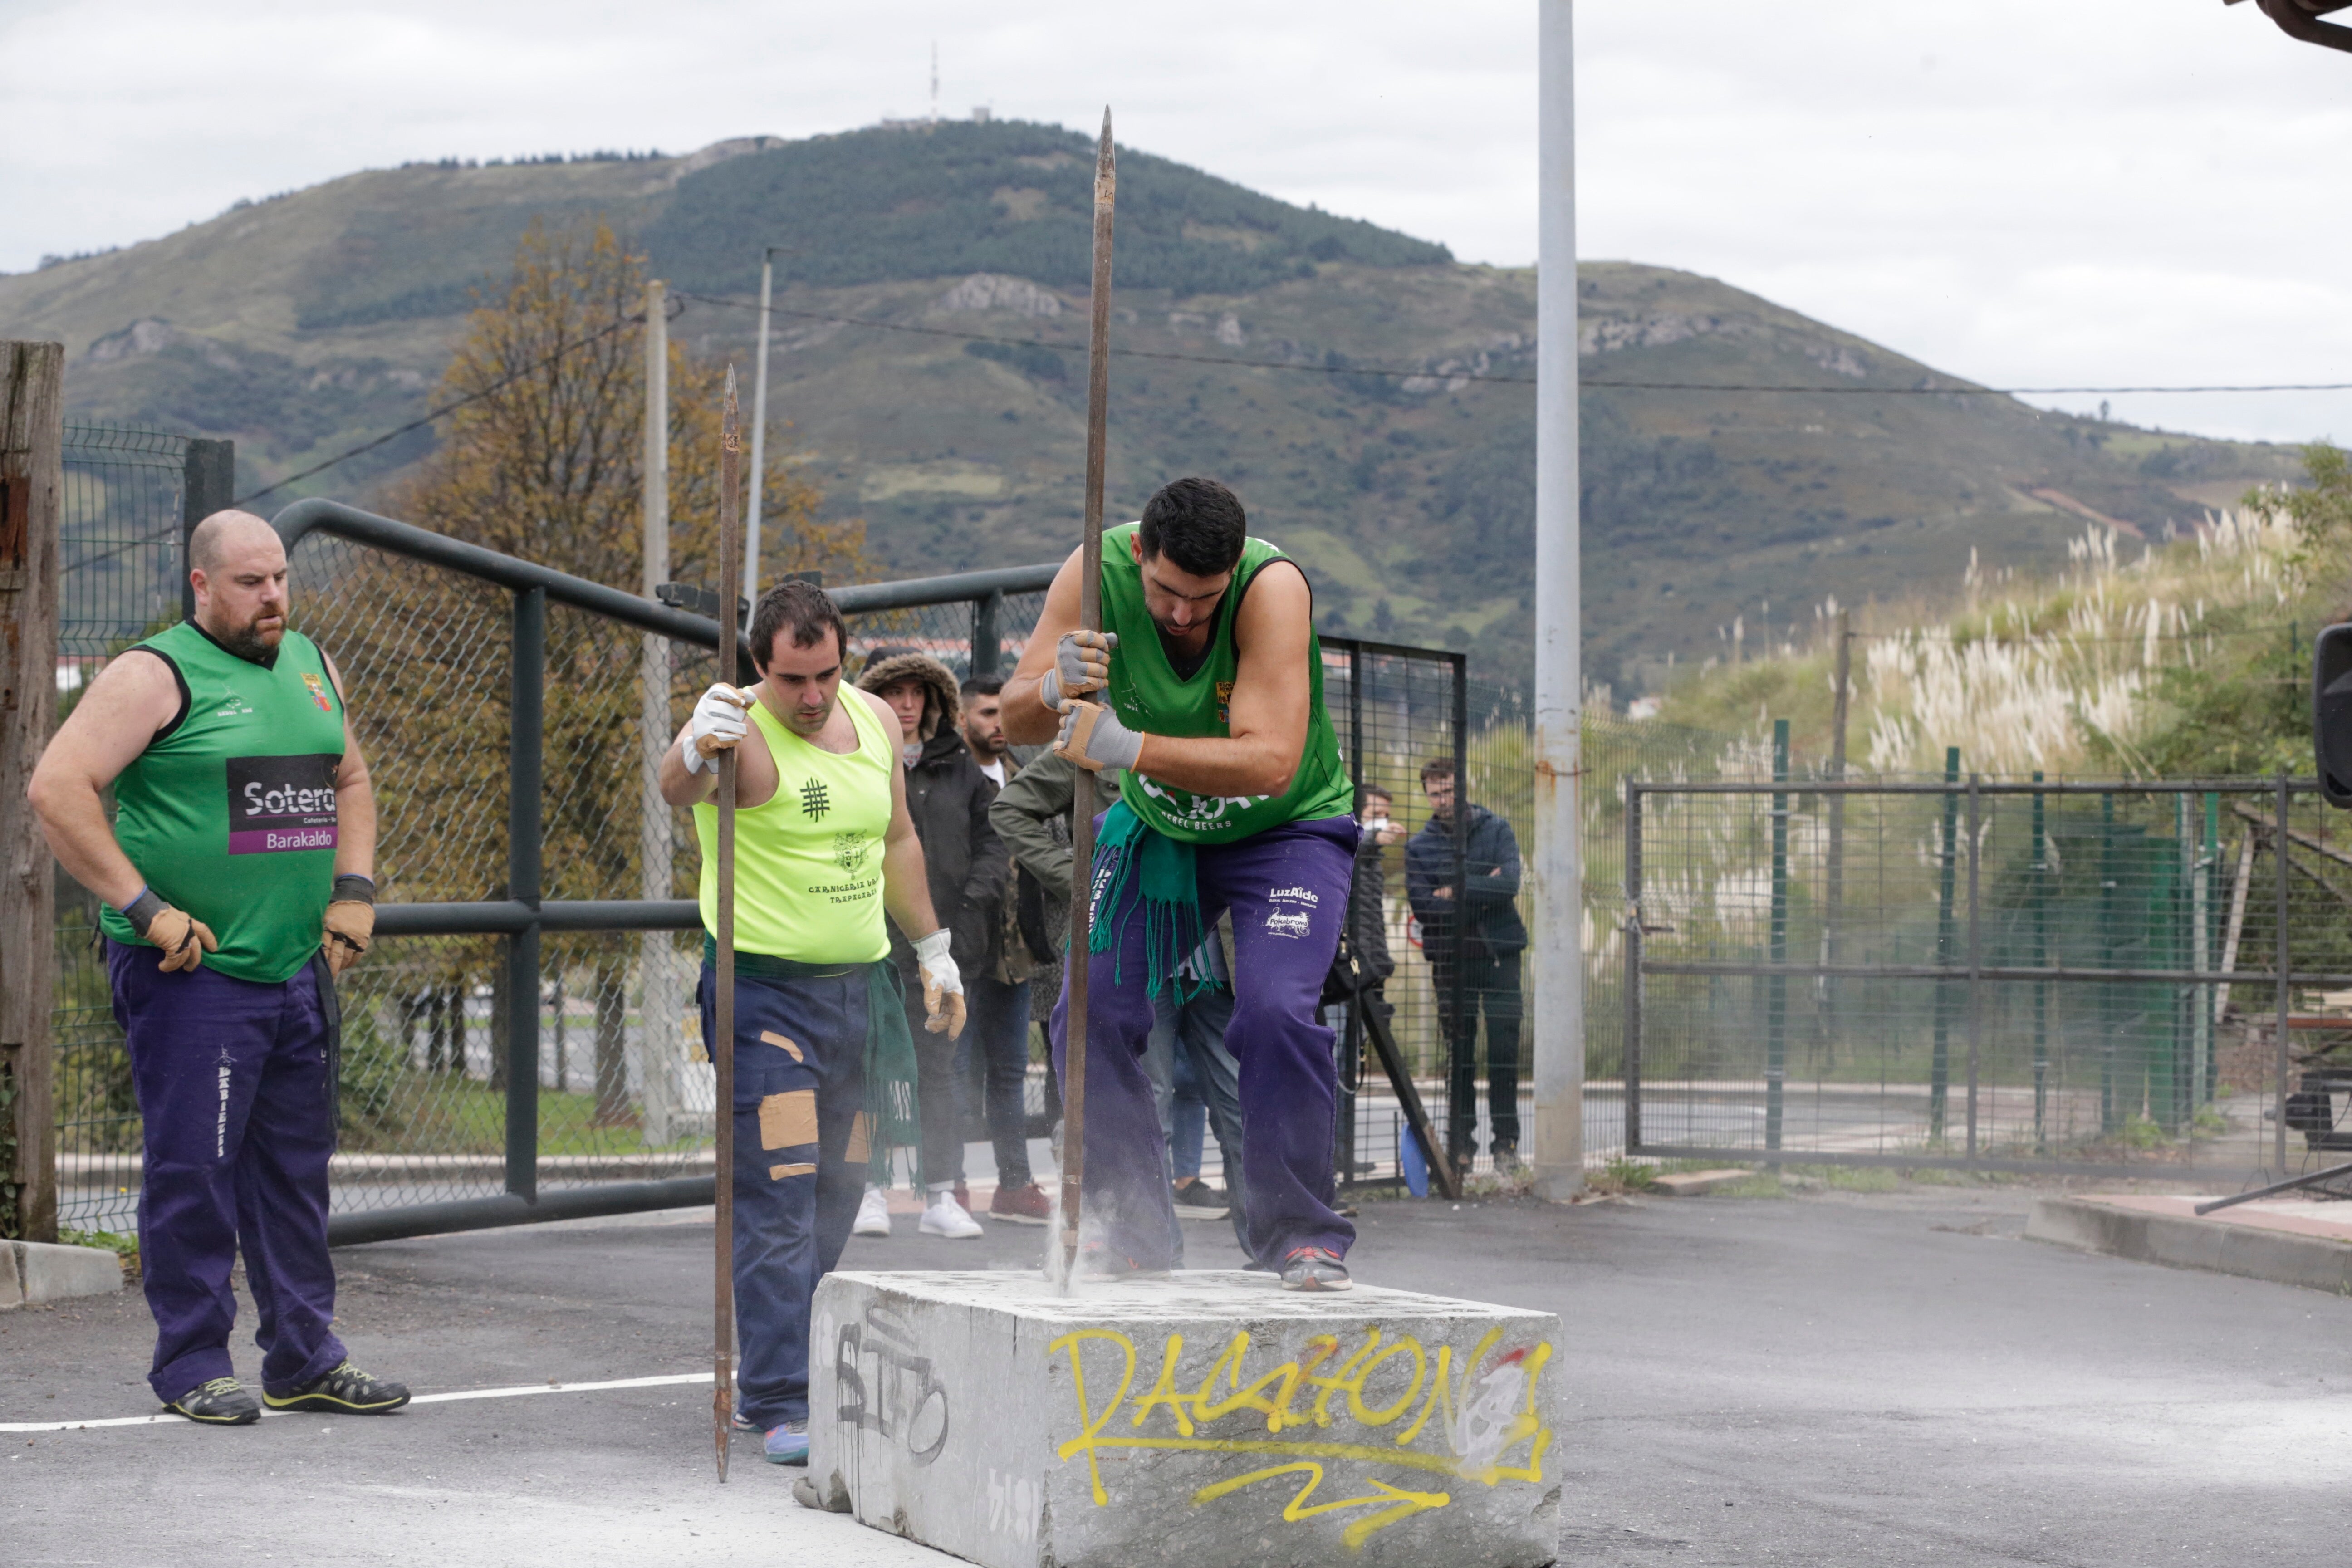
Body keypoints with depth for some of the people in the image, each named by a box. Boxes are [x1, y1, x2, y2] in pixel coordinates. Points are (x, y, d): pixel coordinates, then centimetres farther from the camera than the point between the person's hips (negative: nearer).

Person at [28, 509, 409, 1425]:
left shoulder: (309, 666, 15)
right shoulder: (157, 676, -8)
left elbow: (349, 780, 27)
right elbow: (58, 790, -16)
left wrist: (354, 888, 11)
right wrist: (143, 909, -17)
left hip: (300, 968, 7)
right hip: (193, 974, -7)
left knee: (297, 1169, 11)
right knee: (193, 1171, -4)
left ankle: (306, 1360, 18)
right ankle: (193, 1367, 4)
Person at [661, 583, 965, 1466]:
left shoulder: (875, 721, 6)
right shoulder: (744, 734, -16)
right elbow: (676, 789, -39)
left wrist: (933, 951, 25)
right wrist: (695, 751, -62)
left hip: (859, 987, 7)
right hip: (763, 988, -7)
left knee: (836, 1199, 11)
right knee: (779, 1201, -12)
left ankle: (764, 1380, 23)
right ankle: (778, 1406, -12)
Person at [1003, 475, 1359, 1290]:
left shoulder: (1274, 587, -32)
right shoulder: (1098, 571, -21)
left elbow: (1270, 763, -40)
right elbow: (1014, 722, -17)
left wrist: (1127, 747, -50)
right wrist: (1055, 687, -41)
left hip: (1286, 829, -4)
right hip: (1158, 826, 4)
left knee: (1275, 1010, -23)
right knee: (1092, 1011, -9)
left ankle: (1300, 1233, -7)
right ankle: (1132, 1226, 5)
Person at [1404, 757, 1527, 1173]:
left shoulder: (1496, 830, 5)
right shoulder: (1420, 846, 7)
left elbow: (1510, 884, -9)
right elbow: (1421, 905, -6)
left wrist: (1457, 892, -8)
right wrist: (1482, 895, -9)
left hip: (1499, 953, -1)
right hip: (1451, 957, 1)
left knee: (1504, 1050, -3)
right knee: (1459, 1053, 1)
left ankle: (1506, 1141, 2)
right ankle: (1460, 1142, 6)